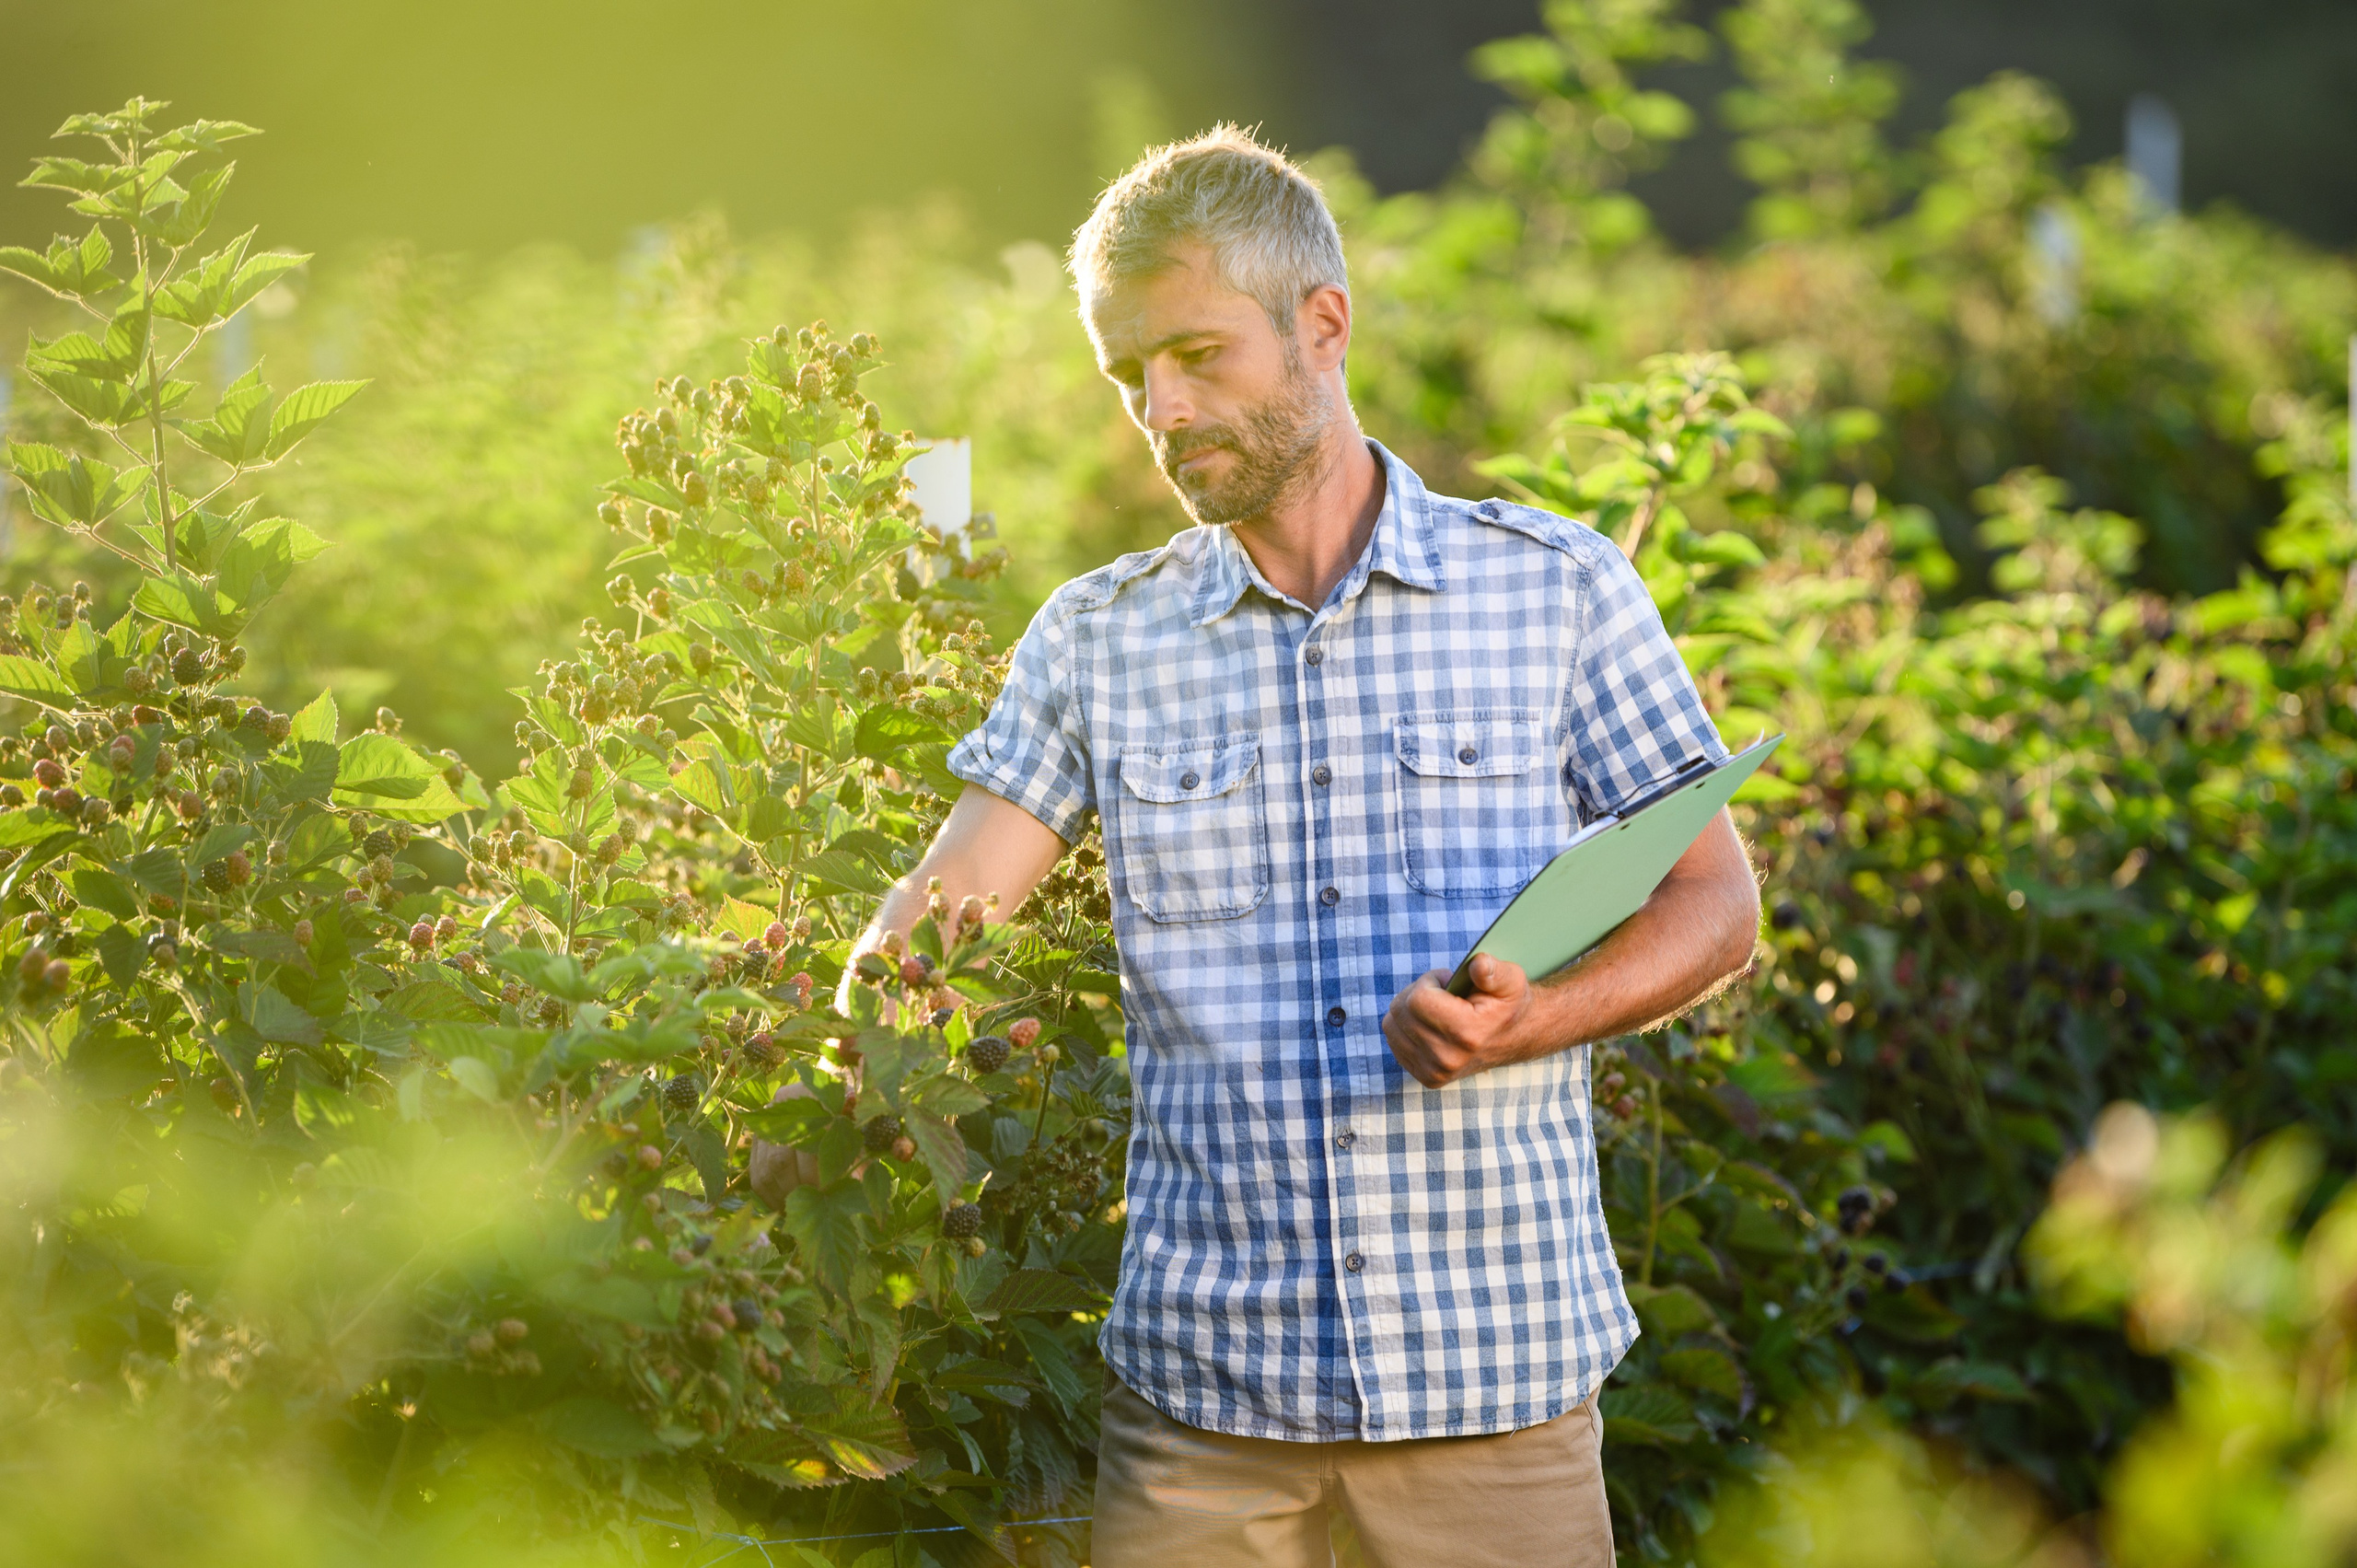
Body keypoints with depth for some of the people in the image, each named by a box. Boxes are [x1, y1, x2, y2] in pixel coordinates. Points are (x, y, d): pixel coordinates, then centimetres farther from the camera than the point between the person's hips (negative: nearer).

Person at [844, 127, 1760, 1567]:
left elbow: (1715, 904, 5)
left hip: (1497, 1351, -1)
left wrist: (1536, 1019, -14)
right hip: (1198, 1362, 2)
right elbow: (943, 911, 4)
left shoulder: (1557, 589, 3)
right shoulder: (1097, 640, 10)